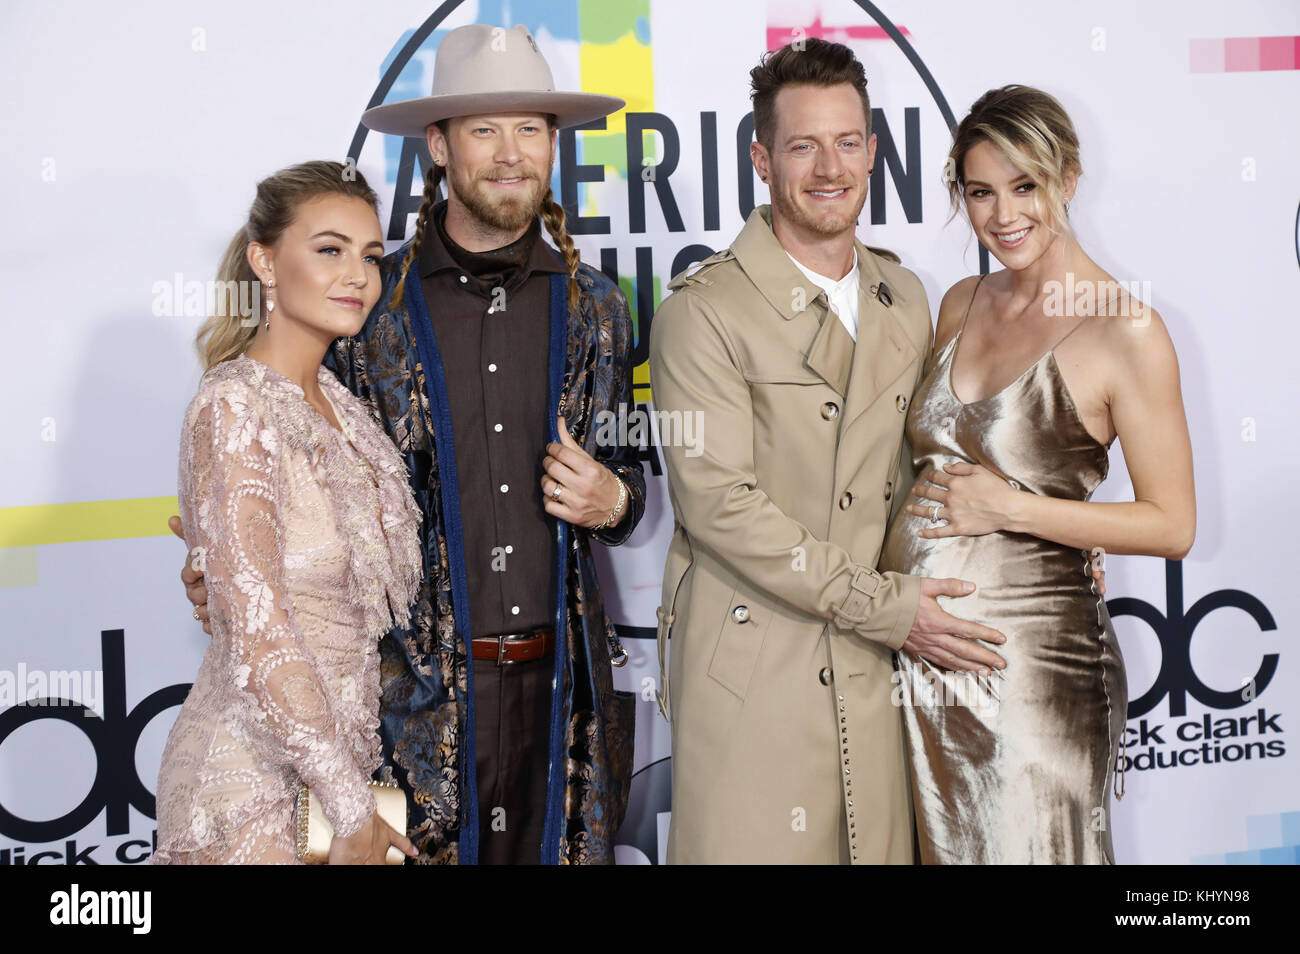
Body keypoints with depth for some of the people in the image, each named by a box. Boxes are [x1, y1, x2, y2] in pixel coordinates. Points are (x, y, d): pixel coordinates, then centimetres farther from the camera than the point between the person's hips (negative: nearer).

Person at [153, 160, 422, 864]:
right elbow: (259, 638, -22)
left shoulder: (335, 402, 6)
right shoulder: (234, 407, -18)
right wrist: (354, 810, -19)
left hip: (338, 748, 8)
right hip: (256, 777, -7)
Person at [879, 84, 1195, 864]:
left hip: (1033, 648, -5)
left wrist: (1011, 509, -16)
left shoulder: (1124, 329, -11)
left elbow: (1172, 527, -9)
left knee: (1026, 847, 5)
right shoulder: (961, 304, 8)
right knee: (940, 846, 14)